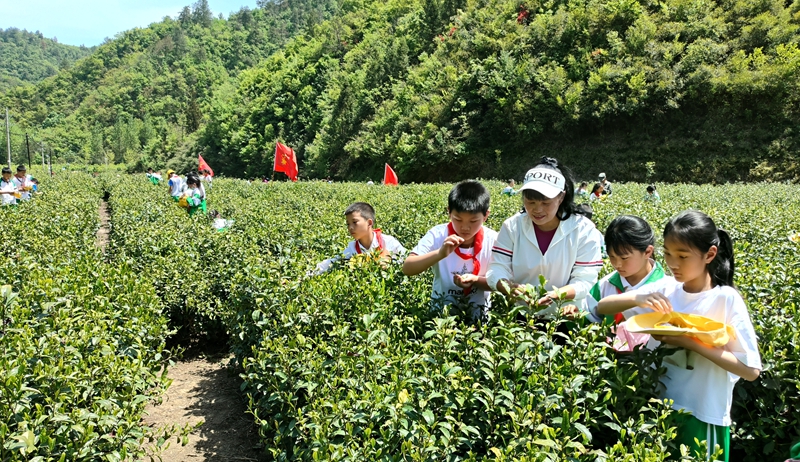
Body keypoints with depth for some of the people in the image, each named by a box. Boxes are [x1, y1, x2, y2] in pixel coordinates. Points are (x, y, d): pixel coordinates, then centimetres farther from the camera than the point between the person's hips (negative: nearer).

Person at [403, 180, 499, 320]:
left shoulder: (493, 240, -10)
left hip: (479, 314, 1)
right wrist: (440, 253, -34)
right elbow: (407, 268, -20)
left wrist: (475, 280, -23)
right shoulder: (437, 235, -12)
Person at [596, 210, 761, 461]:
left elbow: (751, 370, -15)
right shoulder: (664, 288, -3)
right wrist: (636, 299, -21)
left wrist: (692, 342, -23)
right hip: (655, 405, 4)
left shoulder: (726, 300, -14)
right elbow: (602, 307, -2)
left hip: (702, 415, -4)